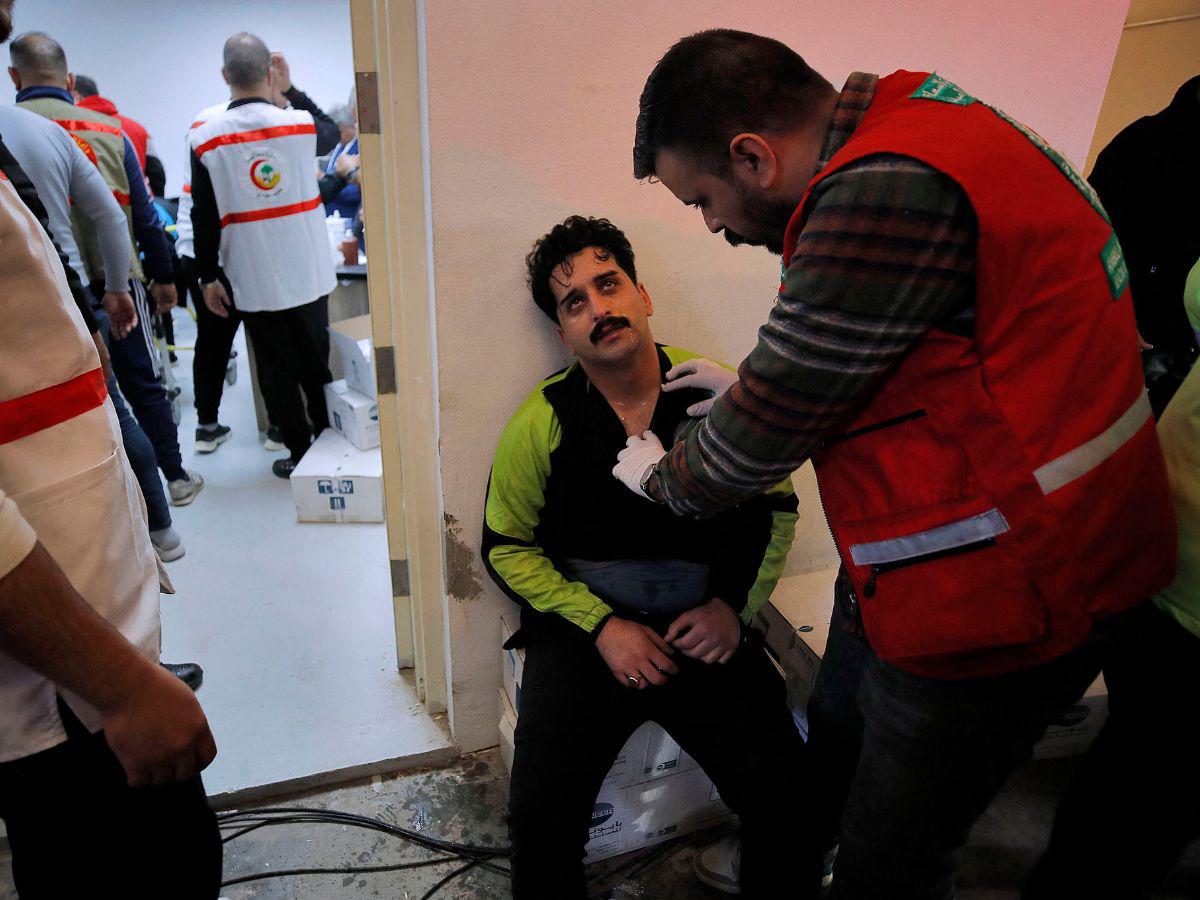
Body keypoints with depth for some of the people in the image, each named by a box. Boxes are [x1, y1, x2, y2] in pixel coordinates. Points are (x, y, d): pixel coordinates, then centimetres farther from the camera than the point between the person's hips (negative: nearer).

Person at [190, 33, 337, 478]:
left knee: (277, 368, 8)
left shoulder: (204, 138, -7)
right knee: (316, 362, 13)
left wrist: (208, 277, 4)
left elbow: (204, 218, -5)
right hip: (308, 274, 2)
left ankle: (300, 453, 15)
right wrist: (286, 90, 26)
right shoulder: (301, 123, -5)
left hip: (255, 281, -1)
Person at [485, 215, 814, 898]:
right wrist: (601, 625, -7)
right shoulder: (543, 423, -4)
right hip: (584, 629, 0)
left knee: (793, 805, -14)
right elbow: (507, 547, 4)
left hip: (710, 629, 1)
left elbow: (777, 509, 10)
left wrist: (735, 605, -4)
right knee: (541, 817, -19)